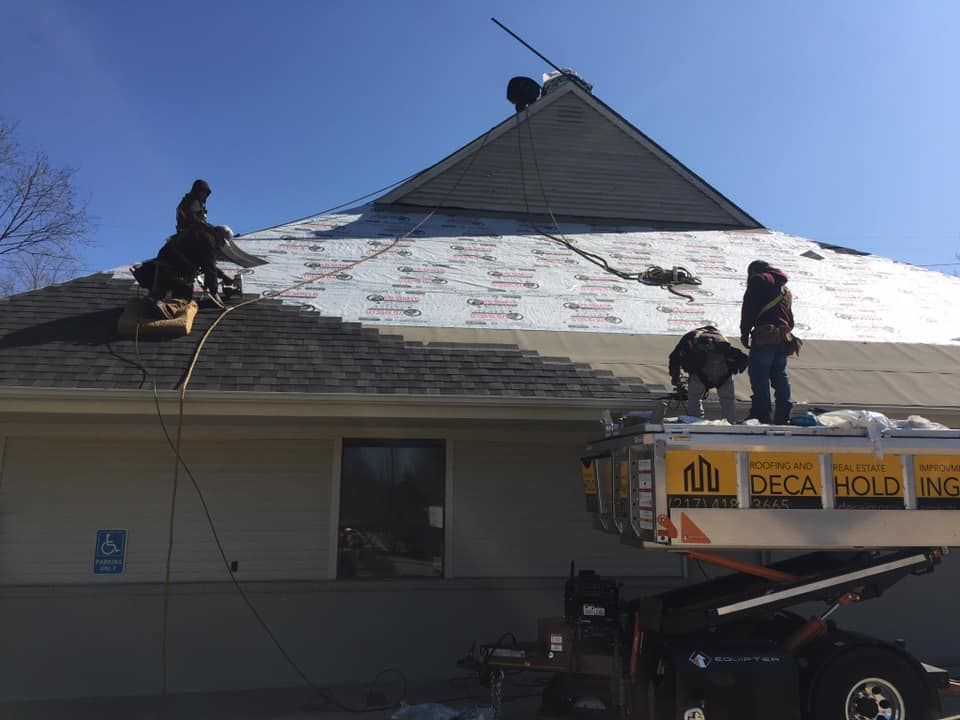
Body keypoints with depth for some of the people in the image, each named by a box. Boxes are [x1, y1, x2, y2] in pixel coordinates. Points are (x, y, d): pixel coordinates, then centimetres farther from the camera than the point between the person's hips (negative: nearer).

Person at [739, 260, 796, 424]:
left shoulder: (758, 280, 4)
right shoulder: (785, 289, 29)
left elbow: (749, 308, -6)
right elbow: (790, 318, 25)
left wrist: (744, 333, -2)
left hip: (765, 336, -8)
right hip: (784, 338, 8)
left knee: (759, 377, -9)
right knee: (780, 376, 9)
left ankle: (761, 415, -14)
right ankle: (783, 416, 6)